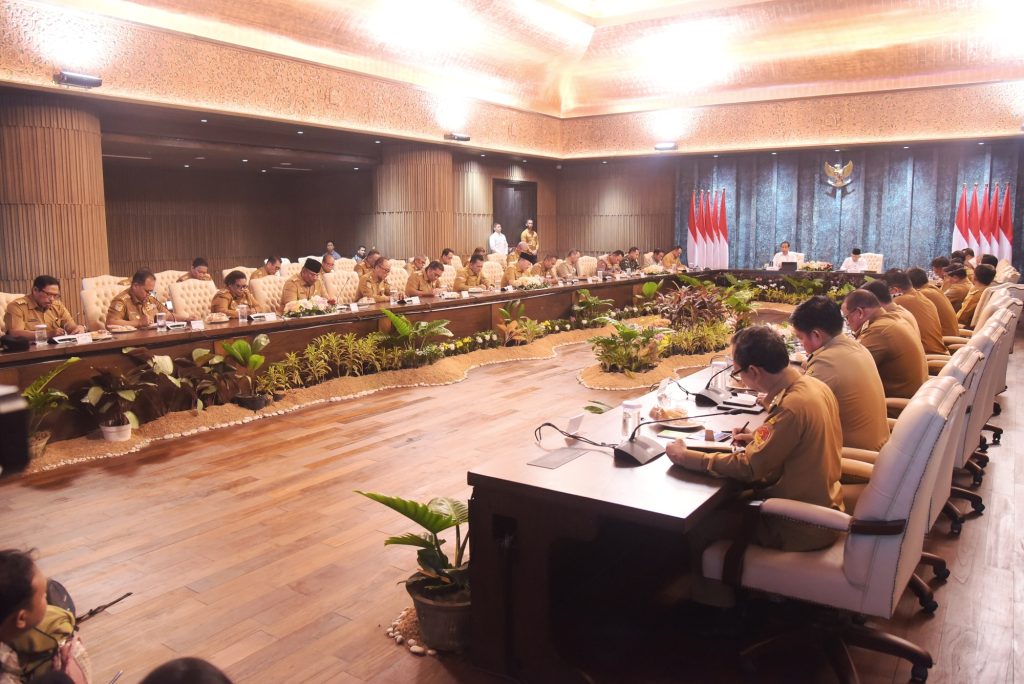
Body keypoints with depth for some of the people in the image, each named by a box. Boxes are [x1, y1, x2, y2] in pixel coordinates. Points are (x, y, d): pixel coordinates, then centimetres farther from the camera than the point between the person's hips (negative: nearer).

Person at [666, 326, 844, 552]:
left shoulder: (792, 406, -30)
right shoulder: (815, 385, -3)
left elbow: (748, 467, -25)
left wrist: (685, 457, -18)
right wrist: (761, 439, 2)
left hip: (803, 529, -8)